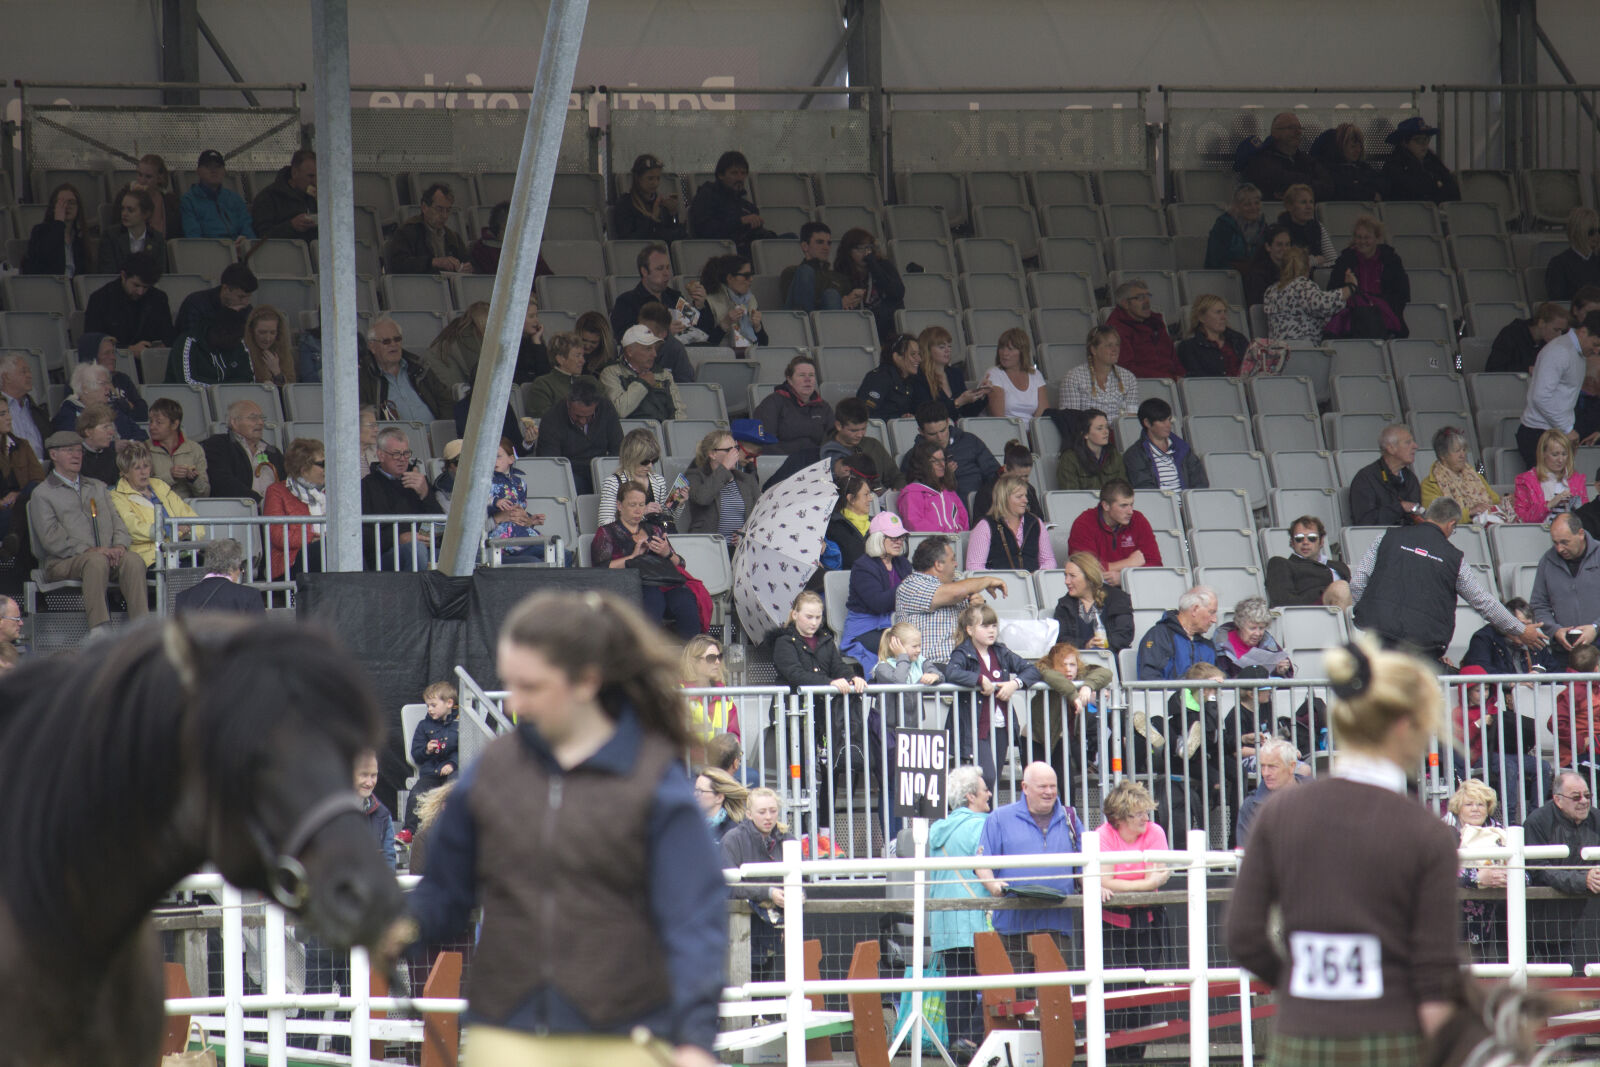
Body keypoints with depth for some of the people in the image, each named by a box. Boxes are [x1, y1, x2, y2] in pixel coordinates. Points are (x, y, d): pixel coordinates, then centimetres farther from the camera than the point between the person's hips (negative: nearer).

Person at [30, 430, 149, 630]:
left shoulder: (98, 487, 29)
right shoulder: (42, 494, 9)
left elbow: (117, 522, 19)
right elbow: (51, 538, -4)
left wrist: (119, 546, -5)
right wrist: (89, 550, -16)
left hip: (106, 555, 4)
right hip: (62, 561, -4)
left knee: (133, 561, -28)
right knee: (96, 561, -38)